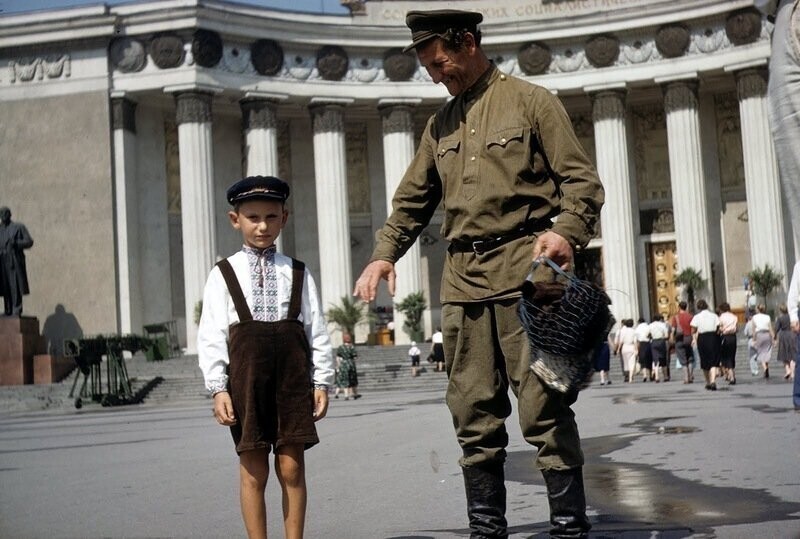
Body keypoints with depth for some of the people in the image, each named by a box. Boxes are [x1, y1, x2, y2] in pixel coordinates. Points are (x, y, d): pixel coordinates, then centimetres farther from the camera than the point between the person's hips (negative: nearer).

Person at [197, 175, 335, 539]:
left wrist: (321, 382, 3)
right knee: (253, 470, 2)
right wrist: (218, 388, -7)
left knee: (292, 468, 3)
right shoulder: (223, 275, 5)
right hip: (247, 376, -1)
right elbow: (211, 336, 1)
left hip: (292, 376, 1)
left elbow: (317, 331, 9)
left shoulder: (298, 274, 10)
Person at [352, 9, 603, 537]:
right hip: (463, 278, 5)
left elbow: (581, 179, -1)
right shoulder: (441, 124, 20)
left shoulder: (530, 101, 4)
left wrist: (566, 231, -19)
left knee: (544, 407, -7)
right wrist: (385, 253, 8)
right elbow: (412, 200, 24)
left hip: (524, 270, -5)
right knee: (474, 414, 5)